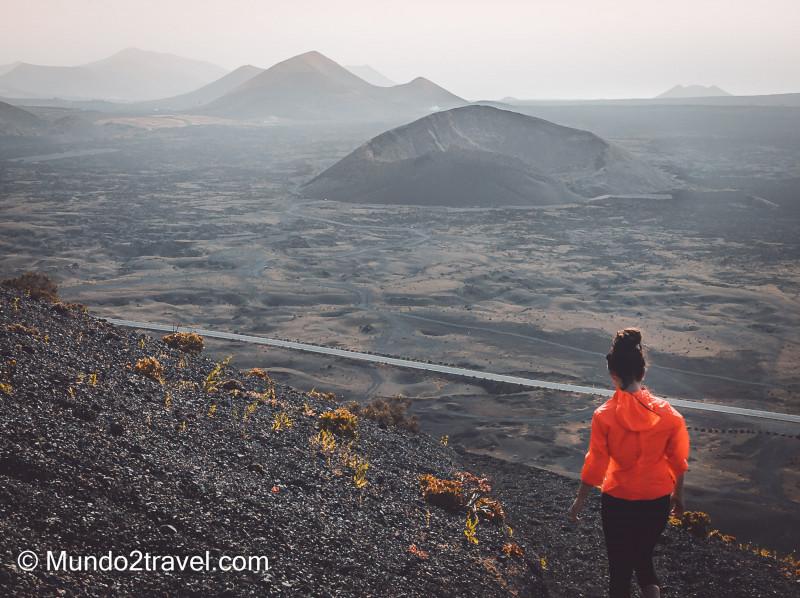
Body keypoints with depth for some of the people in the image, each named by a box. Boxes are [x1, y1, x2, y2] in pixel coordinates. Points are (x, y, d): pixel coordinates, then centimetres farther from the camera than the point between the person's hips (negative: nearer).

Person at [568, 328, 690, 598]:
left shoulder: (604, 415, -18)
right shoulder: (668, 414, -12)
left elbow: (595, 464, -11)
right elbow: (678, 461, -1)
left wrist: (579, 500, 3)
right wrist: (678, 495, 16)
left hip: (618, 501, -2)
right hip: (658, 500, 2)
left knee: (619, 565, 15)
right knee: (643, 557, 24)